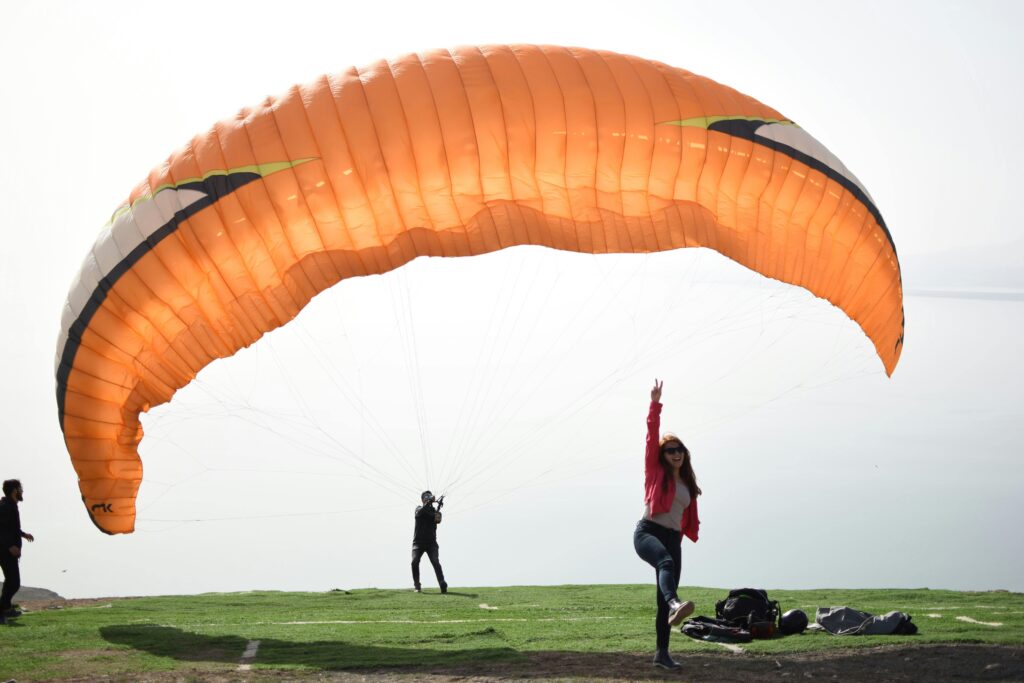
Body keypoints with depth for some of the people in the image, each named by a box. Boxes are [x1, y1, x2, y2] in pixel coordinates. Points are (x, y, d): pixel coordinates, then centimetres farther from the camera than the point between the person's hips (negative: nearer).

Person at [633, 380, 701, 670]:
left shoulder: (687, 482, 19)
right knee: (666, 562, -39)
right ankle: (675, 605, -67)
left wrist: (691, 532, 9)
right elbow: (652, 437, -6)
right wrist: (655, 405, -13)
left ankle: (662, 653, 9)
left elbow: (687, 516, 27)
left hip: (673, 539, 6)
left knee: (664, 598, 3)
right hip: (648, 531, -6)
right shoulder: (656, 472, 5)